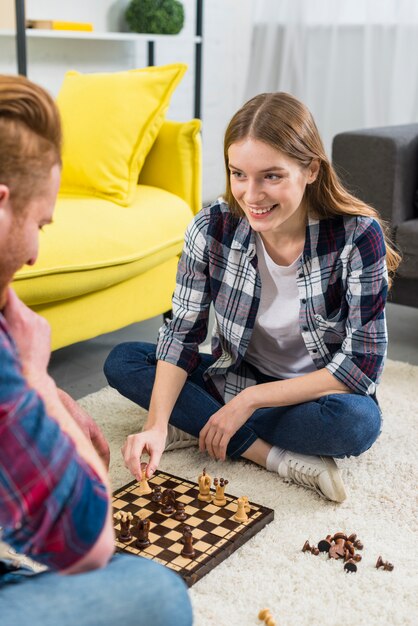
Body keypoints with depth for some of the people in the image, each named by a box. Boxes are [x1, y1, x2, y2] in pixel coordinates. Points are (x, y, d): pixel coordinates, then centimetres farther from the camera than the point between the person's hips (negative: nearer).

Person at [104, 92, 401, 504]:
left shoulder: (358, 237, -24)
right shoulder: (213, 227, -16)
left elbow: (362, 365, -22)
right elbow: (183, 333, -12)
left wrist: (250, 399, -25)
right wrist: (156, 424, -28)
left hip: (315, 394, -3)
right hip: (233, 378, 4)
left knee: (358, 421, -36)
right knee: (122, 361, -14)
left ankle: (198, 425, -18)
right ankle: (274, 456, -20)